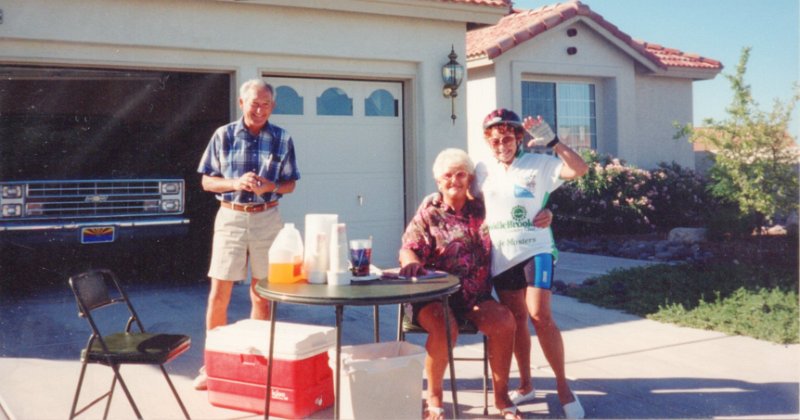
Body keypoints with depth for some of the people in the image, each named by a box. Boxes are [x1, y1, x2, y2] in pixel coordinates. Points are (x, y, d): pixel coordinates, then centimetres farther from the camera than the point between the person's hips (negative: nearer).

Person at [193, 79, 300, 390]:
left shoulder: (282, 139, 3)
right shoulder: (223, 136, 1)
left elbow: (290, 184, 7)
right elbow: (207, 181, 3)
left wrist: (269, 186, -15)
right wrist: (236, 183, -16)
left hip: (267, 218, 1)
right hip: (230, 216, -1)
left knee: (262, 294, 8)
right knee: (219, 294, -1)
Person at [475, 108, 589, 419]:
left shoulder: (538, 164, -5)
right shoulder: (483, 171, 6)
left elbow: (580, 169, -15)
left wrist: (551, 140, -23)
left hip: (535, 250, -4)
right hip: (501, 256, 4)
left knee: (540, 316, -15)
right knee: (516, 320, 11)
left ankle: (563, 385, -2)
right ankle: (525, 385, 23)